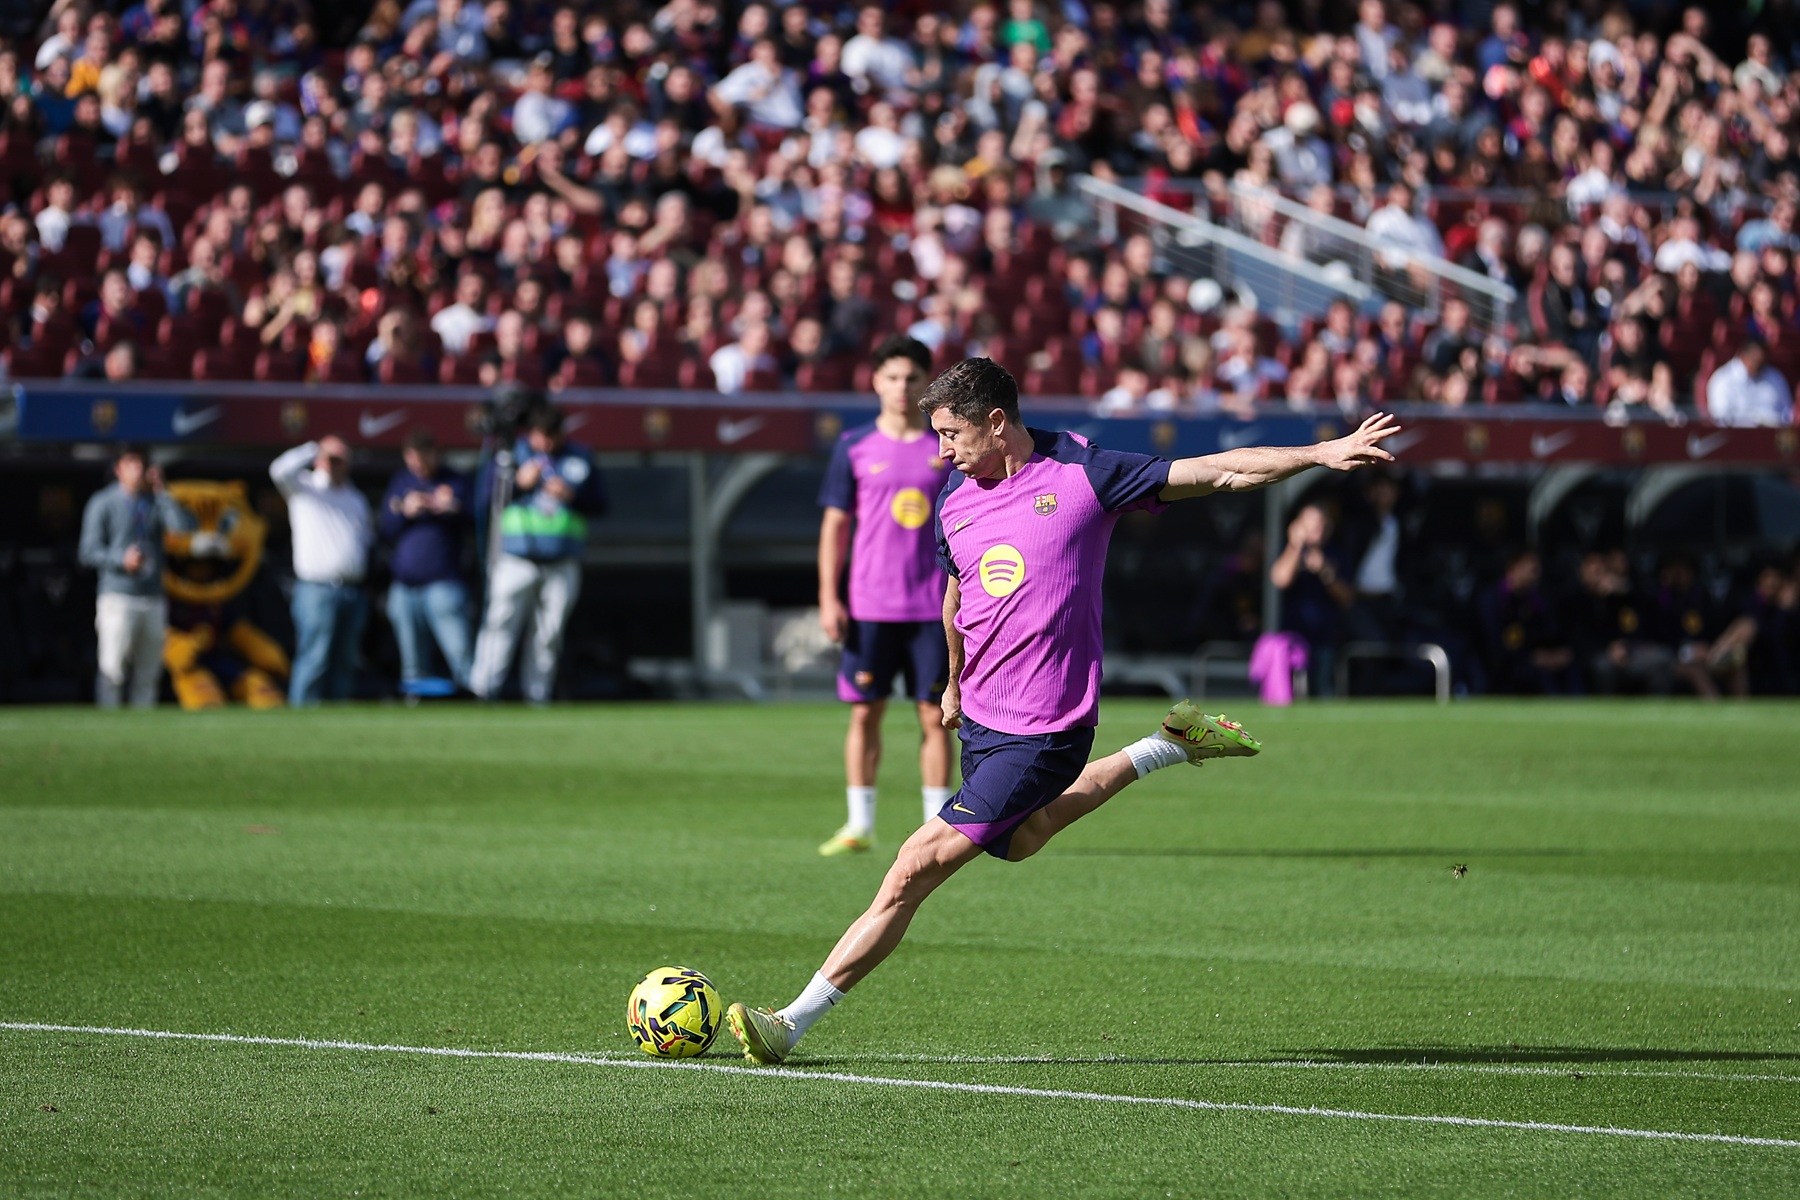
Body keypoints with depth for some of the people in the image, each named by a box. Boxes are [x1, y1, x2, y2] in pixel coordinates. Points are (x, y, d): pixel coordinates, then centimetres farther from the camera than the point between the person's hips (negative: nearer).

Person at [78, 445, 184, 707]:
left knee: (149, 672, 5)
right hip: (118, 596, -4)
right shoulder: (103, 503, 2)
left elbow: (179, 525, -4)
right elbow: (89, 552, -2)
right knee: (113, 668, -10)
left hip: (153, 599, 4)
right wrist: (122, 560, -17)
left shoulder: (154, 502, 14)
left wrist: (160, 491, 0)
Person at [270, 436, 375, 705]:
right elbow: (280, 470, -15)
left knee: (345, 662, 8)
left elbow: (368, 538, 29)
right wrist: (313, 450, -5)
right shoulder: (304, 488, 4)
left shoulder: (356, 498, 23)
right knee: (314, 659, -12)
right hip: (317, 589, -6)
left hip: (352, 590, 6)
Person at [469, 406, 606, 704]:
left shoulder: (581, 458, 12)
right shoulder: (512, 454, 7)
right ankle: (483, 691, -16)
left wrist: (572, 496, -7)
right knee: (501, 622, -13)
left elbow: (599, 504, 11)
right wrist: (519, 483, -10)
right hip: (516, 559, -2)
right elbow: (484, 498, 3)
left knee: (550, 633, 1)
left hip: (562, 564, 2)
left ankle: (537, 696, 8)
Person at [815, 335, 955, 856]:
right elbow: (835, 525, 6)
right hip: (869, 606, 0)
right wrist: (828, 599, -1)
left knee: (935, 715, 0)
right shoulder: (854, 448, 4)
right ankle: (859, 826, 8)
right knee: (864, 712, 1)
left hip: (933, 607, 0)